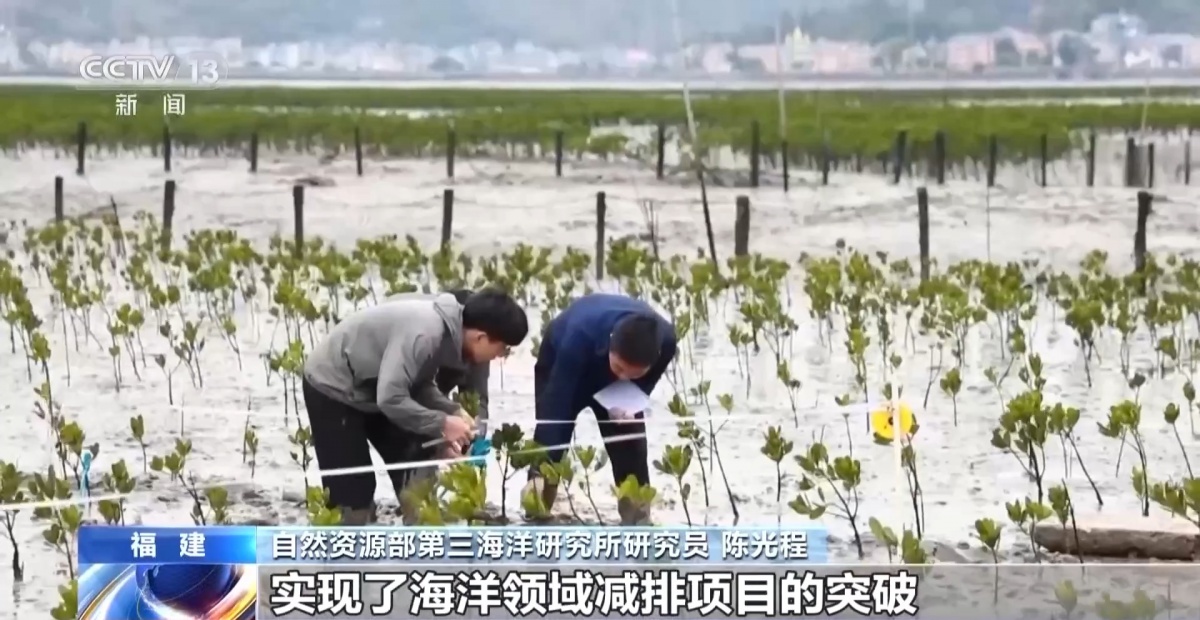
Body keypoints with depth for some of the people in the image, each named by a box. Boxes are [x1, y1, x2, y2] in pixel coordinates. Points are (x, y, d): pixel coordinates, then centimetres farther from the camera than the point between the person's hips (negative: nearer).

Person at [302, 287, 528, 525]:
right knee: (351, 490, -9)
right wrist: (442, 424, -26)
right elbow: (391, 398, -36)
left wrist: (452, 411, -13)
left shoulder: (449, 328, -8)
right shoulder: (424, 332, -36)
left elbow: (419, 384, 3)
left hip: (370, 387, 9)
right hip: (332, 387, -9)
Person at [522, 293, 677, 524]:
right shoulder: (581, 335, -48)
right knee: (548, 449, -12)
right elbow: (556, 403, -46)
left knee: (631, 451, -8)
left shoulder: (665, 339, -36)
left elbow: (646, 381, -12)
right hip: (560, 362, -2)